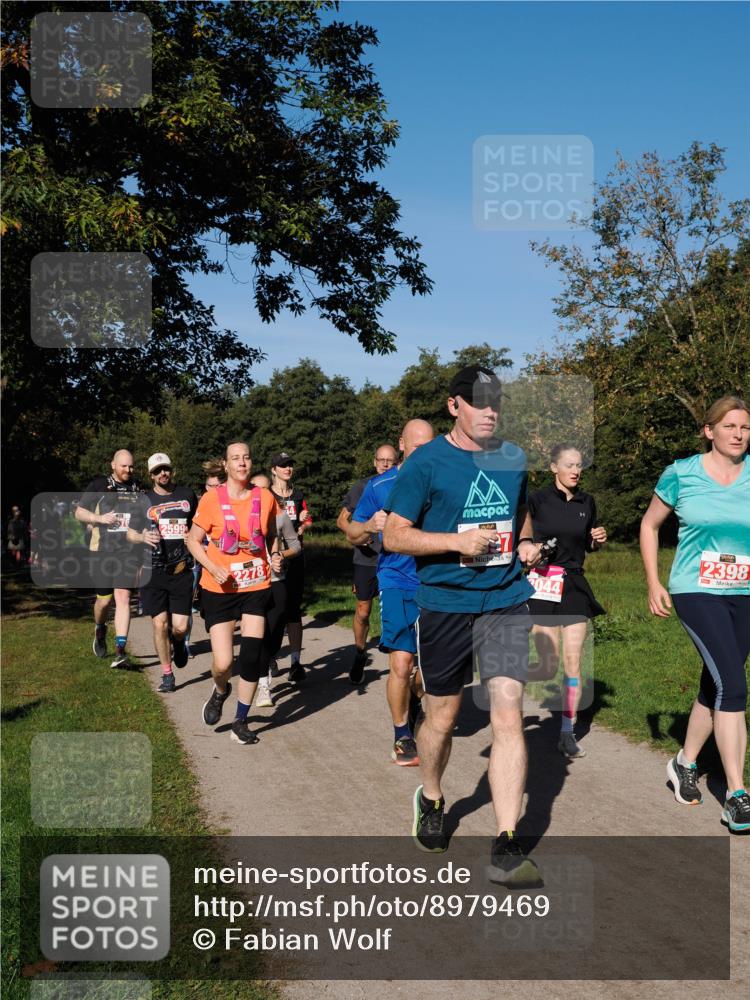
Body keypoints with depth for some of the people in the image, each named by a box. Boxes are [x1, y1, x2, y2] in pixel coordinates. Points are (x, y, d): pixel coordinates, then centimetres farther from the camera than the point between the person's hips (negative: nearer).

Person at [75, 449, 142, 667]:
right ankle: (100, 630, 39)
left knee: (123, 596, -11)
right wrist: (100, 518, -13)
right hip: (103, 551, -1)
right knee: (104, 599, 7)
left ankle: (120, 649, -12)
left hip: (128, 551, 1)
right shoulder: (99, 485, 2)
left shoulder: (138, 488, 11)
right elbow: (79, 512, 3)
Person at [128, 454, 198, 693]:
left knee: (180, 627, -5)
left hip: (182, 571, 0)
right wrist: (143, 537, -10)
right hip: (154, 571, 0)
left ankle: (179, 642, 33)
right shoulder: (145, 500, 5)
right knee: (159, 624, -2)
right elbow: (130, 533, 11)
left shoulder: (187, 495, 8)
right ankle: (167, 674, 14)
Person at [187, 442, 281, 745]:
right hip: (220, 589, -2)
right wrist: (213, 568, -16)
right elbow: (193, 541, -1)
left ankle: (240, 722, 15)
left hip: (256, 587, 2)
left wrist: (275, 555, -3)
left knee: (252, 657, -4)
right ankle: (220, 692, 32)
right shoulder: (211, 499, -7)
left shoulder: (265, 498, 1)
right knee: (223, 663, -6)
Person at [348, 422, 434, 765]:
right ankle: (402, 735, 10)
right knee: (401, 663, -9)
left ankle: (414, 703, 40)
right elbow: (353, 534, 9)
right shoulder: (380, 486, 3)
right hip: (397, 582, -2)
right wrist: (370, 526, -13)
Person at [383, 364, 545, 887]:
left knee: (508, 716, -9)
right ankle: (431, 798, 42)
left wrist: (526, 545, 4)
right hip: (445, 603, -2)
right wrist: (459, 541, -19)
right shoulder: (426, 462, -6)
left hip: (506, 601, 2)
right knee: (442, 717, 13)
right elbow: (393, 535, -8)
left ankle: (507, 847, -3)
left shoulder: (514, 458, 8)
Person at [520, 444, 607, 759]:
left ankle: (568, 733, 8)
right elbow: (523, 538, 8)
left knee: (573, 661, -1)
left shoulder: (587, 502, 7)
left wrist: (599, 540, -2)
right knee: (549, 665, -5)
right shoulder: (539, 499, -3)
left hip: (575, 585, 3)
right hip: (543, 584, -3)